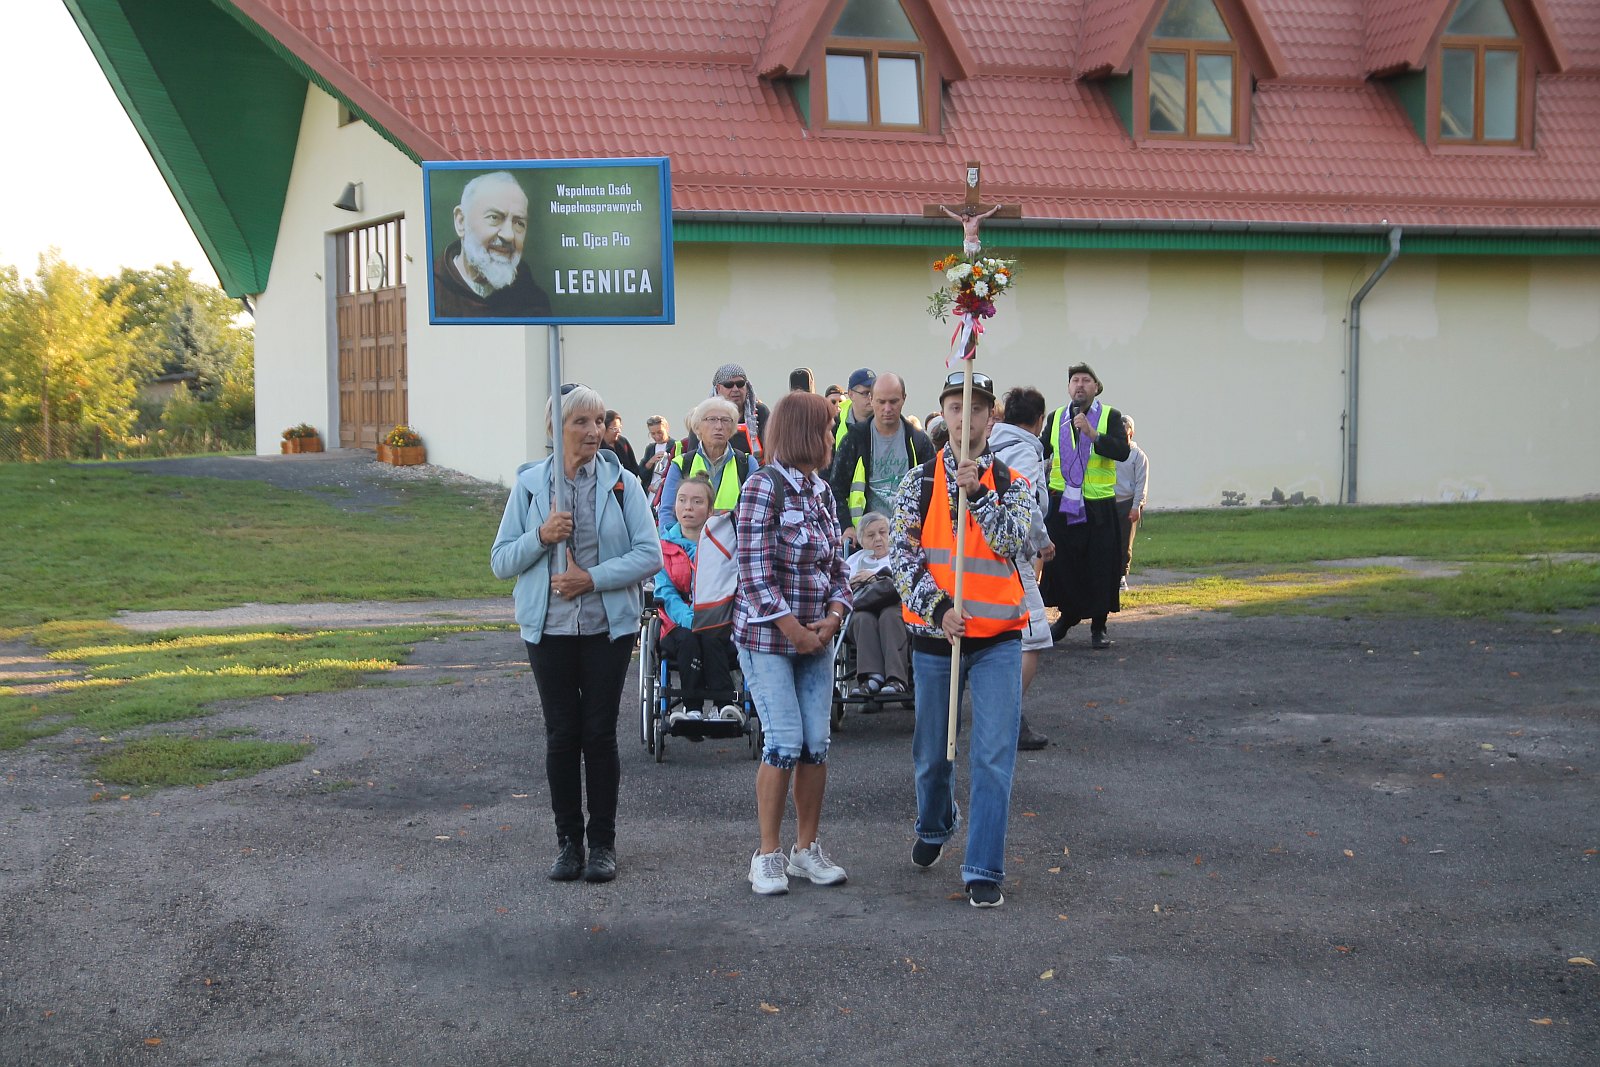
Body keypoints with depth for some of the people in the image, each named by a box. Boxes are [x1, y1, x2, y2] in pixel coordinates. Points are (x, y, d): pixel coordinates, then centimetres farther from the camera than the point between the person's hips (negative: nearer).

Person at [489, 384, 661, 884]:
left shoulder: (622, 483, 0)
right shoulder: (529, 484, 3)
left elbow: (649, 554, -6)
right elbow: (501, 561, 3)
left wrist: (592, 578, -16)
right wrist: (541, 536, -15)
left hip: (609, 626, -1)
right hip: (549, 629, 1)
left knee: (600, 734, 3)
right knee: (562, 735, 5)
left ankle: (602, 843, 13)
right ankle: (568, 840, 15)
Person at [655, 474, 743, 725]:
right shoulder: (665, 546, 8)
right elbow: (666, 593, -1)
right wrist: (690, 619, -21)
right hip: (680, 625, 0)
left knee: (711, 638, -33)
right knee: (688, 639, -33)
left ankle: (724, 704, -34)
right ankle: (693, 707, -30)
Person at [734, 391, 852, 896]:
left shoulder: (821, 491, 11)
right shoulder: (765, 485, -11)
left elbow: (836, 566, 14)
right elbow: (755, 571, -16)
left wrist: (833, 617, -4)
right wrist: (795, 631, -15)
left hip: (815, 638, 7)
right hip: (767, 637, -7)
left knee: (817, 742, 5)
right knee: (785, 741, -8)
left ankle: (806, 849, 18)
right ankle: (767, 855, 4)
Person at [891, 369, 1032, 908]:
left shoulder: (1011, 484, 2)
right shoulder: (919, 483, 2)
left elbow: (1013, 542, -14)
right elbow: (902, 555, -5)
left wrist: (979, 493, -25)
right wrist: (937, 607, -17)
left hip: (997, 640, -1)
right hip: (934, 635, 1)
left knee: (993, 757, -8)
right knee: (932, 752, 15)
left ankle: (983, 871, -3)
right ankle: (934, 827, 44)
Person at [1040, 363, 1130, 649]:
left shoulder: (1110, 416, 0)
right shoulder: (1056, 417, 10)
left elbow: (1122, 451, -15)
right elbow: (1041, 452, 13)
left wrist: (1092, 434, -25)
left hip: (1098, 506, -3)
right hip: (1062, 505, 3)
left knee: (1100, 567, -1)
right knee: (1060, 563, 6)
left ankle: (1098, 626, 10)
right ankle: (1068, 614, 27)